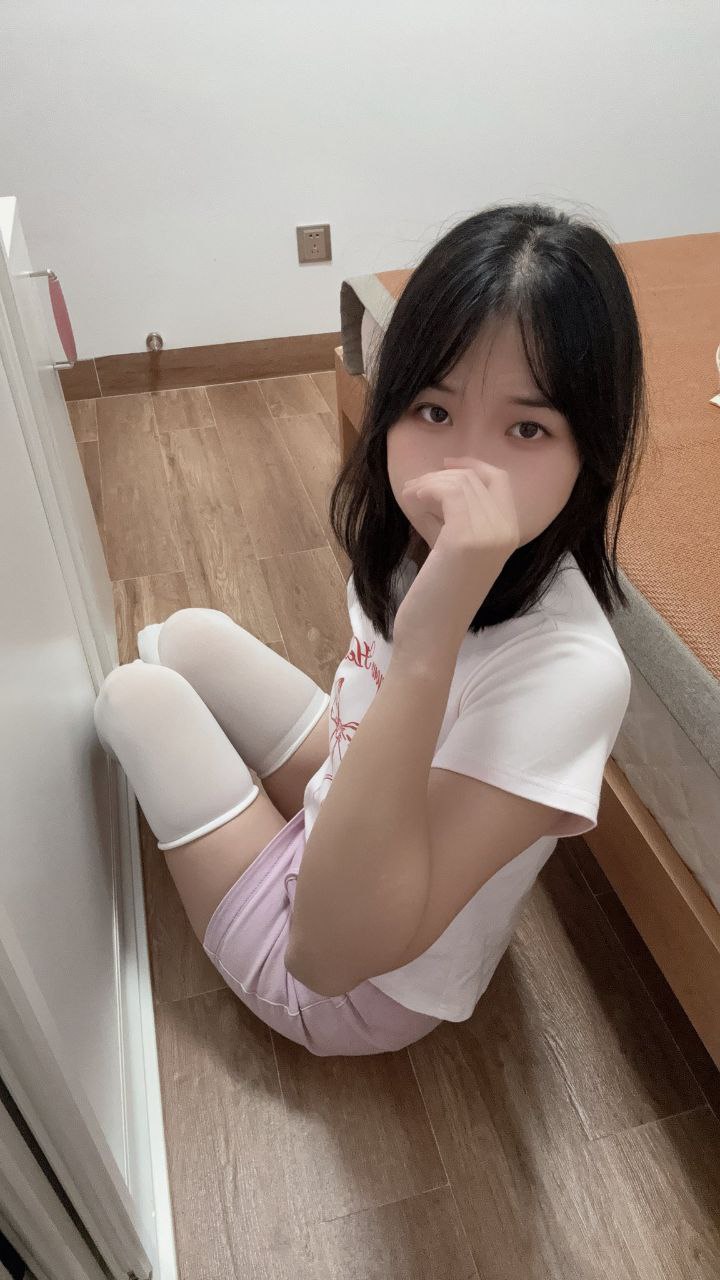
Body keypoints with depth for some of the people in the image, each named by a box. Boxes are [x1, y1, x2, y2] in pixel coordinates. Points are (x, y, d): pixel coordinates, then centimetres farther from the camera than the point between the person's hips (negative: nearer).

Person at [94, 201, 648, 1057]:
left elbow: (335, 952, -41)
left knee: (137, 698, -1)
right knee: (189, 637, 7)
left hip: (355, 999, -5)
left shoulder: (568, 671, -38)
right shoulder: (411, 540, -15)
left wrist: (427, 644, -48)